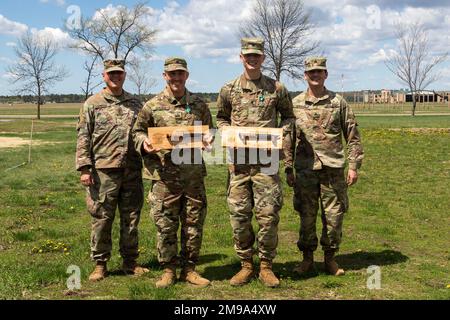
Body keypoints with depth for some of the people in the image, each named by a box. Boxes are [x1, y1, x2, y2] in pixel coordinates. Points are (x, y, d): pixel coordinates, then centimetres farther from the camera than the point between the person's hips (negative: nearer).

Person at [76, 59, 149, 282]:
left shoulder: (135, 104, 13)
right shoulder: (93, 104, 3)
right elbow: (83, 138, -1)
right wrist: (84, 168, -8)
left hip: (132, 171, 3)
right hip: (104, 171, -3)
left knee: (131, 218, 9)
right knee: (101, 218, 2)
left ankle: (130, 262, 21)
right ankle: (100, 264, 15)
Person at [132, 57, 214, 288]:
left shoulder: (199, 105, 9)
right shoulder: (152, 106, 3)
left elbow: (210, 130, 18)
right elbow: (138, 131, 10)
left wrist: (209, 139, -4)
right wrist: (144, 144, -10)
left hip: (194, 175, 2)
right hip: (164, 176, -2)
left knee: (194, 224, 8)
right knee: (165, 226, 4)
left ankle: (189, 269, 22)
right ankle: (168, 270, 19)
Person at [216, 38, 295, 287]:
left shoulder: (276, 89, 4)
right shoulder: (228, 90, 7)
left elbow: (288, 115, 15)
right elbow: (221, 118, 19)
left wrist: (281, 132, -4)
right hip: (238, 161, 1)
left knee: (268, 215, -1)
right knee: (239, 215, 4)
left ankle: (266, 266, 14)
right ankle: (246, 265, 19)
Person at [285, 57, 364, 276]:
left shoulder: (338, 103, 4)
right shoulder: (295, 104, 6)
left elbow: (353, 137, 5)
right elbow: (289, 139, 8)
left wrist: (354, 166, -2)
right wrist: (289, 169, 4)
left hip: (333, 169, 0)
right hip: (305, 169, 1)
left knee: (334, 216, 4)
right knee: (306, 216, 6)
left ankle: (330, 258, 20)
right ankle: (307, 257, 20)